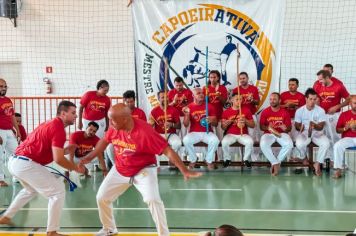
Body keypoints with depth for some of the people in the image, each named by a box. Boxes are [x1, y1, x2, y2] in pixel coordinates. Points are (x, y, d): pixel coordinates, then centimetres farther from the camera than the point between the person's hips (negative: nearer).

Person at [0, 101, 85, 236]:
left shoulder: (50, 124, 19)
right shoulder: (58, 129, -12)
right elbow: (58, 160, -19)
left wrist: (64, 150, 15)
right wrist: (76, 168, -4)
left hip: (15, 161, 10)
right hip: (26, 164, -10)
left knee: (31, 189, 35)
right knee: (58, 191, -5)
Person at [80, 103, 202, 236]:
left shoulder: (144, 131, -32)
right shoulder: (114, 127, -16)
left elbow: (167, 150, -31)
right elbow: (104, 141, 7)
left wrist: (184, 171, -35)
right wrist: (89, 157, 7)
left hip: (143, 170, -6)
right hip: (120, 171, 6)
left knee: (152, 199, -24)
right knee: (101, 198, 10)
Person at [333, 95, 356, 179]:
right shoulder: (344, 114, 9)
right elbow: (337, 129, 8)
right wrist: (345, 128, -11)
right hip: (347, 138, 0)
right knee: (337, 145, -30)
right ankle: (338, 169, -24)